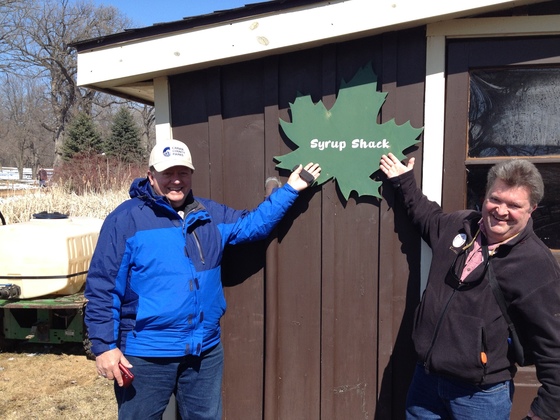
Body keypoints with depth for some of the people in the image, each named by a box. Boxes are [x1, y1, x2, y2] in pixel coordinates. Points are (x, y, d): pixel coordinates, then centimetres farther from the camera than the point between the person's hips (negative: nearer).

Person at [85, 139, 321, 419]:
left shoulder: (210, 214, 7)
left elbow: (254, 224, 17)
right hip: (146, 353, -5)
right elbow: (102, 287, -11)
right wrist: (104, 346, -14)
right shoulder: (126, 219, -10)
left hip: (205, 350, 5)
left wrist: (289, 190, 13)